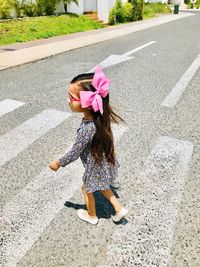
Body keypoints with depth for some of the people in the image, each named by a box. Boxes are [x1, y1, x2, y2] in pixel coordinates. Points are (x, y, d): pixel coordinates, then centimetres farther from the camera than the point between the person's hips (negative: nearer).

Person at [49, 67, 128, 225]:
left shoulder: (87, 129, -38)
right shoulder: (100, 115, -14)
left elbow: (75, 153, -25)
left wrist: (58, 163, -8)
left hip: (96, 167, -7)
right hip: (106, 162, 7)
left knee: (87, 189, 22)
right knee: (101, 187, 31)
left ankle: (92, 216, 49)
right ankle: (119, 209, 41)